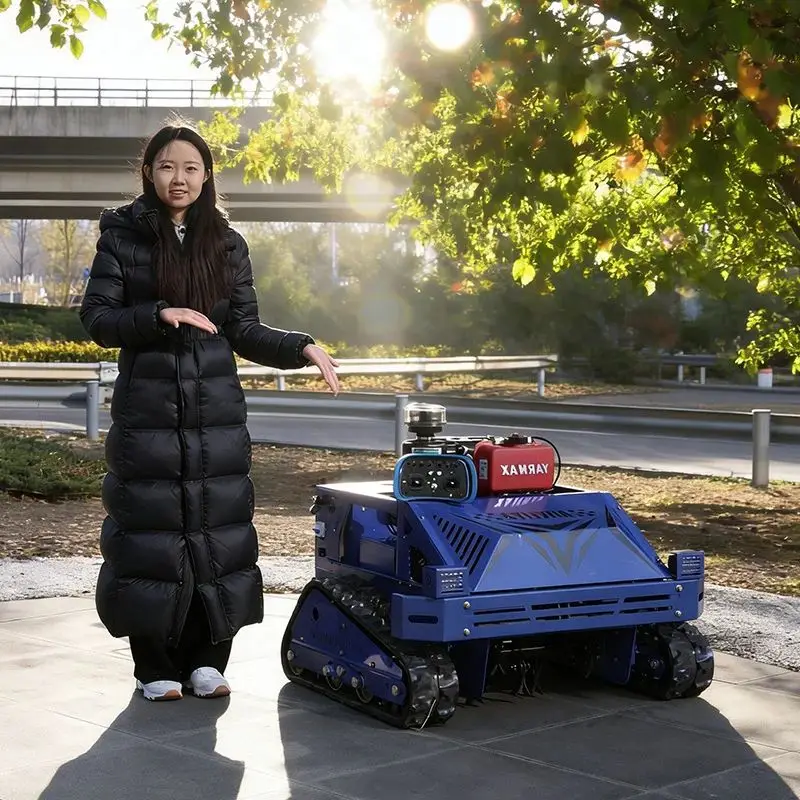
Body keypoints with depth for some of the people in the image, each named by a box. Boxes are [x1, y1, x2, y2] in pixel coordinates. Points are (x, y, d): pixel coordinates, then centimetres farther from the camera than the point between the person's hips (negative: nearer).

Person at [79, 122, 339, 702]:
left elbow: (245, 332, 8)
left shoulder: (228, 244, 10)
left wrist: (302, 348, -7)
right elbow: (97, 319, -3)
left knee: (219, 531, 2)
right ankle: (155, 667, 10)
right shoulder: (122, 237, 3)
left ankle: (206, 659, 14)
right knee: (149, 531, -2)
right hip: (146, 410, -2)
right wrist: (160, 316, -18)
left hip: (217, 412, 3)